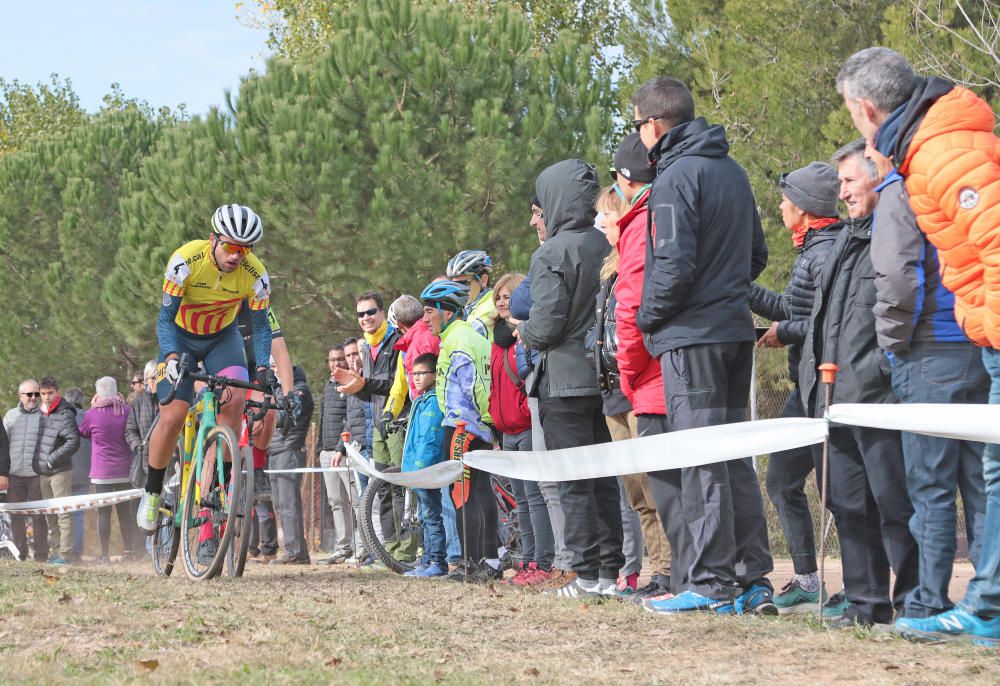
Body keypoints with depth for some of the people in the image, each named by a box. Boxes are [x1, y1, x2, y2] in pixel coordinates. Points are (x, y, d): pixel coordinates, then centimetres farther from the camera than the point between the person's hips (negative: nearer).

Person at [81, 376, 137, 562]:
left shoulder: (92, 414, -8)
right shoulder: (126, 411, -1)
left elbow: (83, 433, 11)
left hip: (101, 472, -3)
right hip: (124, 471, 3)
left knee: (103, 512, 2)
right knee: (125, 512, 9)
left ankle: (104, 554, 0)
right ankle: (128, 552, 9)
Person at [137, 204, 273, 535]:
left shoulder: (255, 274, -23)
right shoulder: (186, 261, -29)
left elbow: (260, 324, -12)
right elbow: (165, 318, -24)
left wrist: (263, 367, -27)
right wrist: (172, 357, -41)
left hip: (223, 338, 2)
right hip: (181, 337, -2)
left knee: (234, 401, -26)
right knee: (172, 418, -14)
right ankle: (152, 492, 8)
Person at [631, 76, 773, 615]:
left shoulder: (676, 177, -13)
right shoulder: (733, 172, 14)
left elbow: (675, 264, -20)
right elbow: (757, 254, 20)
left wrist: (647, 317, -6)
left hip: (692, 336, -8)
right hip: (736, 328, 8)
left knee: (700, 460, -6)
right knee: (734, 454, 11)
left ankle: (711, 583, -6)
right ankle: (752, 578, 12)